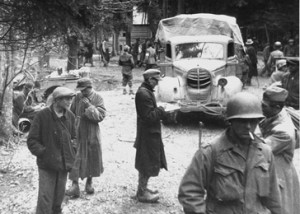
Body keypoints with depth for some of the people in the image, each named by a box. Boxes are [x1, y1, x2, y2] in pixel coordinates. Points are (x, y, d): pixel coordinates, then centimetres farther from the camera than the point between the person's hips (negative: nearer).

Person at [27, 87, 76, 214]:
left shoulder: (70, 116, 3)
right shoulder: (43, 115, -12)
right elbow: (32, 140, -8)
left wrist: (72, 149, 3)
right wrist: (43, 152, -15)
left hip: (64, 164, 5)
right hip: (47, 165, -5)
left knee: (59, 196, 17)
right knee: (45, 198, -4)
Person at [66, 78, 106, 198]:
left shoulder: (97, 98, -5)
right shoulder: (78, 97, -1)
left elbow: (101, 116, -13)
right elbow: (71, 113, 9)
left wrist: (89, 106, -21)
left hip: (92, 134, 0)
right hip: (78, 133, 1)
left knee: (92, 158, 11)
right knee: (75, 159, -6)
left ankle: (89, 182, 29)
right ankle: (75, 185, -3)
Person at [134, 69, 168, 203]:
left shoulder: (145, 91, 11)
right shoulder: (143, 93, -22)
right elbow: (149, 116, -24)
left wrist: (161, 110, 5)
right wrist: (162, 110, -14)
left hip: (150, 133, 11)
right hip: (148, 134, -11)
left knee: (146, 163, 19)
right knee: (147, 163, -1)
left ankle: (142, 188, 32)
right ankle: (142, 193, 10)